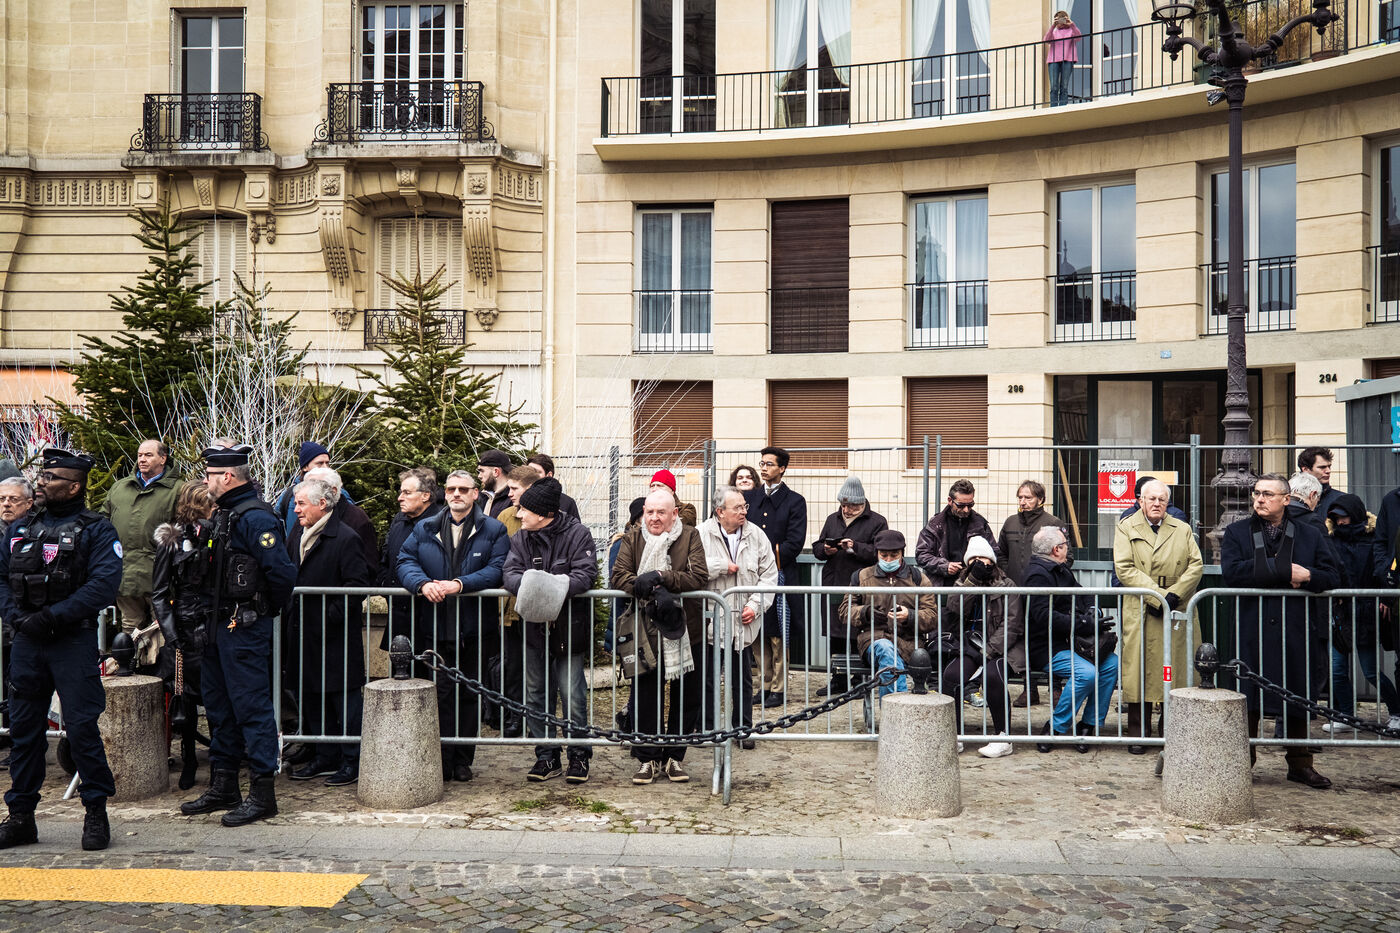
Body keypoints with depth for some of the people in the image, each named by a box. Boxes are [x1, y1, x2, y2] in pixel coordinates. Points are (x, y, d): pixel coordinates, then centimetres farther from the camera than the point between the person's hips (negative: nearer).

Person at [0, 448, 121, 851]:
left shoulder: (96, 530, -3)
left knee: (81, 727, -5)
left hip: (74, 641, -5)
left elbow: (104, 584, -14)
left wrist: (51, 617, -18)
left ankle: (96, 812, 8)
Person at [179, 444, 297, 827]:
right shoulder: (223, 514, 13)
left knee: (251, 705, -5)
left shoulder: (255, 518, -17)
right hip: (219, 624, 10)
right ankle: (223, 787, 26)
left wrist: (268, 610, -9)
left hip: (245, 628, -10)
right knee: (218, 705, 15)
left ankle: (262, 793, 2)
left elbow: (283, 572, -24)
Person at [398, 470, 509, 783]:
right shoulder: (424, 529, 13)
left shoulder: (493, 530, 4)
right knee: (439, 693, 1)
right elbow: (405, 562, 3)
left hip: (475, 627, -1)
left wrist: (460, 584, -21)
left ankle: (463, 760, 17)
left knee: (469, 694, 7)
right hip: (434, 626, 1)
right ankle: (441, 762, 8)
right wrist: (423, 584, -18)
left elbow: (496, 570, -9)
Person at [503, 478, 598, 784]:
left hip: (570, 626, -5)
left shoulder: (577, 534, -8)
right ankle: (546, 756, 23)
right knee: (536, 695, 10)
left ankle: (579, 756, 15)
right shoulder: (520, 539, 6)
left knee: (572, 695, -1)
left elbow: (585, 574, -17)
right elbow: (511, 572, -6)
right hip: (533, 627, 5)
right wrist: (527, 585, -29)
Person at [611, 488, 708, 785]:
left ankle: (674, 757, 22)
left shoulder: (690, 537, 0)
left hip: (684, 631, 0)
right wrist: (640, 584, -24)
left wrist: (661, 577, -22)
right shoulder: (633, 539, 5)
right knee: (645, 697, 4)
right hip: (647, 632, 1)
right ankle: (648, 759, 17)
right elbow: (618, 576, -4)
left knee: (688, 698, 7)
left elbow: (699, 577, -12)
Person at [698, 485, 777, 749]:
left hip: (744, 621, 3)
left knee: (743, 679, 12)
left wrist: (756, 604, -6)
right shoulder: (701, 534, -7)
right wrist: (722, 566, -14)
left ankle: (743, 729, 25)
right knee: (708, 677, 6)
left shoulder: (756, 535, 3)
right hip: (711, 619, -3)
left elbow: (769, 574, 5)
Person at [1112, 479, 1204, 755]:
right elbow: (1124, 569, -5)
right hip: (1141, 612, -2)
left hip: (1177, 611, 2)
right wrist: (1156, 595, -13)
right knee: (1140, 671, -2)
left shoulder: (1182, 530, 14)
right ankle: (1138, 734, 6)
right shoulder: (1126, 528, 6)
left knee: (1176, 670, 2)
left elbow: (1196, 565, 5)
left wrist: (1174, 593, -10)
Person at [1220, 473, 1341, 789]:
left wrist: (1306, 577, -17)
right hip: (1253, 629, -2)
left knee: (1298, 696, 9)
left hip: (1297, 629, 2)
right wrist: (1285, 571, -14)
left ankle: (1300, 763, 22)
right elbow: (1231, 571, -12)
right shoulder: (1236, 532, 5)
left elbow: (1333, 575, 5)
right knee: (1249, 697, 2)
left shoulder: (1309, 535, 11)